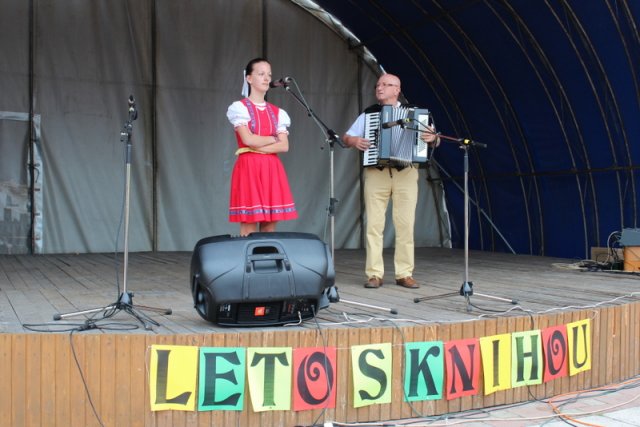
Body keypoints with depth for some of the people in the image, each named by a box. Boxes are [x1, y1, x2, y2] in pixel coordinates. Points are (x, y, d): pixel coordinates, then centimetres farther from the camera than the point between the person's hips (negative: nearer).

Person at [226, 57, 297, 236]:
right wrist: (273, 139, 0)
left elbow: (284, 146, 2)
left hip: (272, 170, 5)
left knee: (270, 229, 4)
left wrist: (259, 147, -9)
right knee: (249, 230, -7)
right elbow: (248, 140, -13)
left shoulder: (277, 112, 14)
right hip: (249, 168, -4)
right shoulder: (240, 107, 0)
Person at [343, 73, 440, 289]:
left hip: (406, 174, -1)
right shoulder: (368, 114, 13)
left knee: (405, 225, -1)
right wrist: (354, 141, -8)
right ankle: (374, 274, 4)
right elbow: (346, 137, 15)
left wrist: (432, 138, -17)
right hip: (376, 174, 1)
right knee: (374, 224, -2)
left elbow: (434, 140, 6)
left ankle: (404, 274, 7)